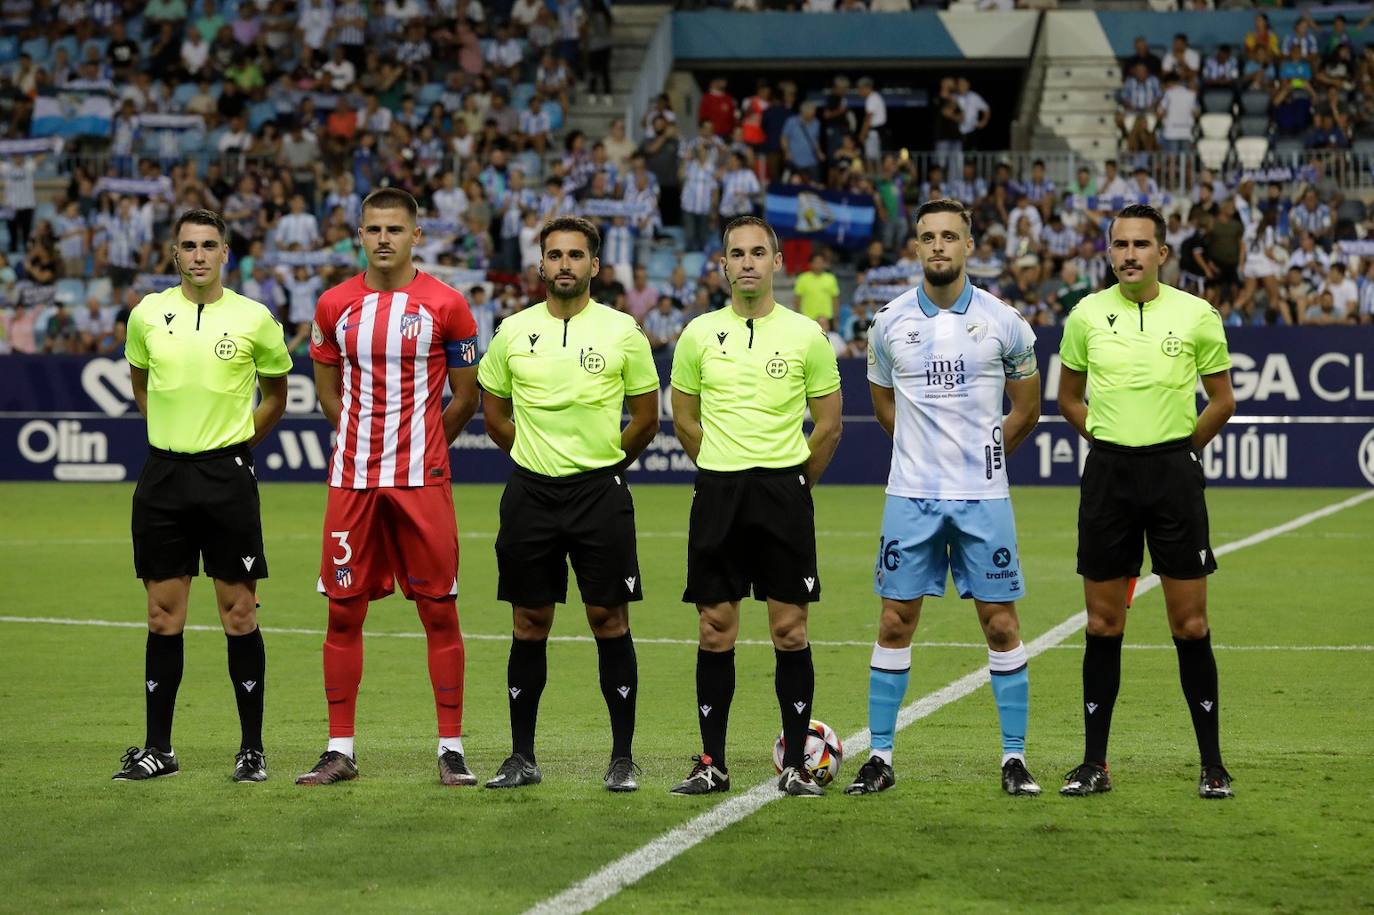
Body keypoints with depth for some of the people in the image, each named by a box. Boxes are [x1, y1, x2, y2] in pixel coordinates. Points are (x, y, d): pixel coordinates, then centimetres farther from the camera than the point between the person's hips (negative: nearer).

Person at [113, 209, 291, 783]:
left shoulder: (254, 319, -2)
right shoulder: (148, 314, 4)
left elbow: (275, 392, 12)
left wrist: (239, 442, 8)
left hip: (227, 475, -2)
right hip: (162, 473, 2)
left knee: (239, 614, -1)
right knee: (163, 616, 5)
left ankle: (252, 748, 6)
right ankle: (158, 749, 11)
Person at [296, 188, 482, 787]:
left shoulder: (444, 305, -3)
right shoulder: (335, 305, 6)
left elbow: (466, 399, 5)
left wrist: (418, 447, 9)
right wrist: (367, 441, 12)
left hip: (421, 480, -3)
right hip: (351, 481, 3)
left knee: (439, 609, -1)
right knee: (343, 610, 4)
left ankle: (451, 749, 6)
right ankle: (340, 749, 12)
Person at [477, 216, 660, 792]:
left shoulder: (623, 332, -1)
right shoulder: (513, 332, 4)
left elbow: (646, 419, 7)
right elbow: (494, 413, 16)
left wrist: (602, 462, 9)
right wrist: (538, 455, 12)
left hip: (601, 491, -2)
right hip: (530, 491, 2)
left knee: (609, 618, -2)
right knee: (529, 623, 5)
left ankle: (623, 756, 5)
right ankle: (522, 757, 12)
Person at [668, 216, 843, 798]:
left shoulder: (805, 335, 1)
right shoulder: (699, 334, 6)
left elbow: (829, 425, 8)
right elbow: (685, 421, 15)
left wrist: (791, 482, 9)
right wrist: (729, 472, 13)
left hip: (784, 492, -1)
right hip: (717, 493, 2)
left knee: (790, 629, -2)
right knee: (715, 631, 2)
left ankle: (796, 765, 4)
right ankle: (711, 762, 9)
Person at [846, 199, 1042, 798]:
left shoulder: (1003, 322, -1)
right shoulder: (890, 323, 3)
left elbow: (1025, 410, 11)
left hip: (983, 499, -1)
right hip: (910, 498, 1)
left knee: (1001, 625, 0)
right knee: (895, 622, 2)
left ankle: (1014, 758, 8)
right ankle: (880, 757, 9)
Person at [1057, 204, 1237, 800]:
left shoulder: (1196, 316, -2)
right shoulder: (1087, 316, 3)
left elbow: (1222, 400, 9)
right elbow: (1067, 397, 16)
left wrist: (1179, 449, 7)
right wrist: (1110, 441, 9)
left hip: (1174, 473, -1)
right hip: (1107, 474, 2)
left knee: (1190, 625, -1)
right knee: (1103, 625, 4)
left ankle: (1212, 765, 6)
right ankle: (1094, 762, 11)